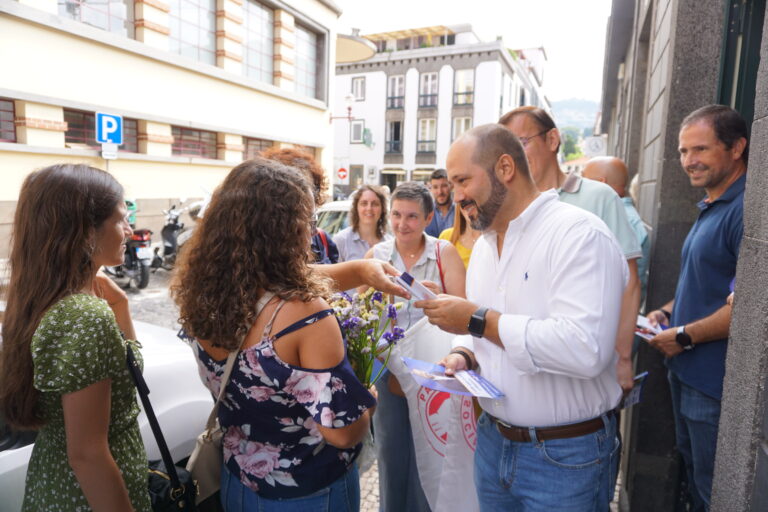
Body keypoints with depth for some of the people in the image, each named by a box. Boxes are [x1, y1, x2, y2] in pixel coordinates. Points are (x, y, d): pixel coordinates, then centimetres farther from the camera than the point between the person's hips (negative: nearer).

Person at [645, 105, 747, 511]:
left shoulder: (746, 208, -20)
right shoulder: (710, 209, 12)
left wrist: (685, 335, -17)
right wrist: (667, 312, 5)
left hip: (715, 384, -9)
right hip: (686, 373, 9)